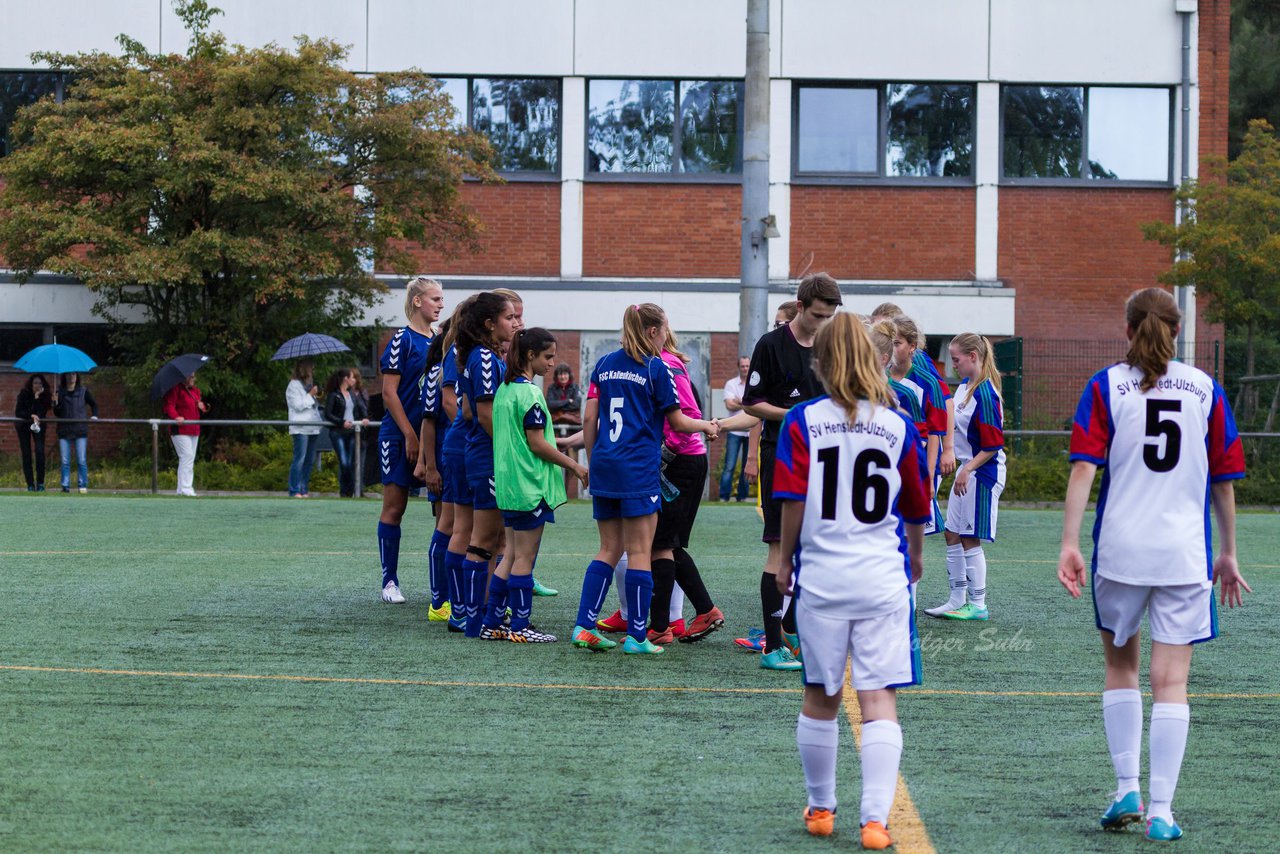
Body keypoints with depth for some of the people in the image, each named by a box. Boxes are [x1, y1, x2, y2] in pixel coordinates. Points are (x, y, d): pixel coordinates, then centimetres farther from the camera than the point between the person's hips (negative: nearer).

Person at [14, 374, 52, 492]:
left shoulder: (45, 396, -12)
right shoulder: (24, 394, -14)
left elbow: (41, 413, -22)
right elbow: (18, 412, -17)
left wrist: (37, 398, -33)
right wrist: (31, 416, -29)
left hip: (38, 425, 0)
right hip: (23, 426, 0)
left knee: (39, 451, -16)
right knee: (26, 454, -3)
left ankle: (40, 483, -9)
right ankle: (30, 485, 1)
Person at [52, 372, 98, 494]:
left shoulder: (83, 391, 4)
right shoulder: (59, 392, 5)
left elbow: (94, 404, 19)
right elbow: (57, 414, 4)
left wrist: (94, 416, 4)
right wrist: (56, 403, -13)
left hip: (80, 430, -1)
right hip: (64, 431, 1)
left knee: (81, 460, -4)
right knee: (65, 461, 0)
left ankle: (83, 485, 2)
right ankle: (65, 485, 4)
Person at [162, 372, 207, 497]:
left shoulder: (195, 390, 19)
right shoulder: (175, 389, -7)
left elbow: (200, 408, 25)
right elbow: (169, 406, -16)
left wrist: (202, 406, 2)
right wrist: (176, 417, -33)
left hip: (194, 430, 9)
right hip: (180, 430, -9)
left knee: (190, 458, 9)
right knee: (187, 456, -16)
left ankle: (181, 489, 15)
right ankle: (185, 488, -18)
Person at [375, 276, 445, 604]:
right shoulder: (403, 340, -7)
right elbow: (389, 393, -11)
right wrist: (410, 435, -15)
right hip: (400, 437, -6)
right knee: (394, 507, 0)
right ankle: (389, 581, 6)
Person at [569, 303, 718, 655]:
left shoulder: (605, 364, 10)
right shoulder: (656, 368, -5)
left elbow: (589, 419, 9)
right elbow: (676, 421, 0)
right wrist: (708, 426, 18)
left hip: (604, 467, 6)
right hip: (639, 469, -6)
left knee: (609, 550, 13)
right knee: (639, 553, -1)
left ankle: (585, 626, 5)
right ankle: (637, 636, 0)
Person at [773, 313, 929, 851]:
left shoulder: (803, 421, -2)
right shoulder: (898, 426, 2)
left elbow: (793, 501, -8)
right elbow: (916, 509, 10)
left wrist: (785, 562, 6)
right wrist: (914, 557, 29)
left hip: (821, 577, 0)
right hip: (883, 578, 0)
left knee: (821, 699, 13)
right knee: (879, 701, -1)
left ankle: (820, 809, 27)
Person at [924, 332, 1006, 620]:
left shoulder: (984, 393, -19)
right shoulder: (964, 386, 8)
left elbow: (993, 444, -21)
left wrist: (967, 469, -22)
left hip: (982, 472, -9)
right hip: (966, 469, 9)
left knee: (970, 539, -2)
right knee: (952, 534, 13)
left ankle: (978, 605, 7)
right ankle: (957, 600, 21)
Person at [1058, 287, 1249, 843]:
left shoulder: (1106, 386, 1)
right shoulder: (1206, 389, 5)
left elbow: (1083, 467, -8)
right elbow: (1224, 480, 9)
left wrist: (1070, 543, -10)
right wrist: (1228, 554, 17)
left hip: (1120, 550, 0)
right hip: (1185, 555, 0)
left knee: (1121, 667, 18)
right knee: (1170, 682, 1)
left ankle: (1127, 790, 14)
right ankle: (1161, 811, -2)